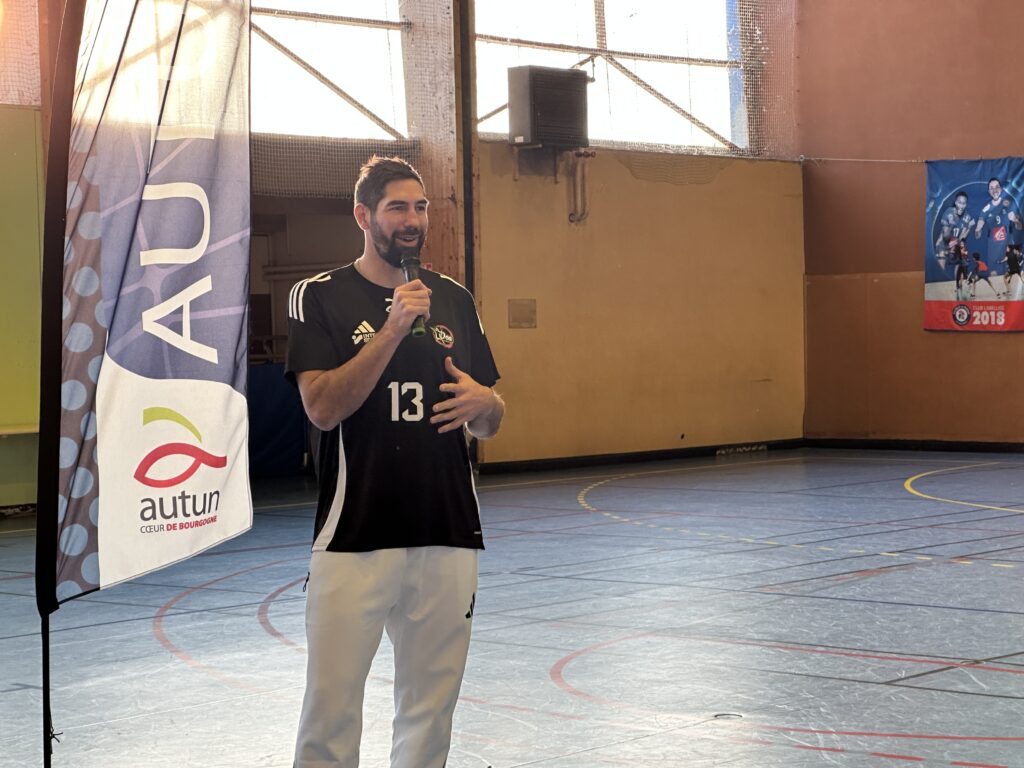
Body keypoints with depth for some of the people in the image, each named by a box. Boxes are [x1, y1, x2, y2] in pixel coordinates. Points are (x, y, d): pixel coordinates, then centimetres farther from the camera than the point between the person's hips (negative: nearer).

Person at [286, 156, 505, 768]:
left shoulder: (455, 300, 13)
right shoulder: (320, 297, 1)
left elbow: (489, 424, 18)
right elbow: (323, 408, -12)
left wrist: (484, 403, -5)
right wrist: (393, 330, -19)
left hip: (449, 534, 4)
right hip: (354, 537, -4)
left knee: (431, 706, 9)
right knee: (331, 708, -6)